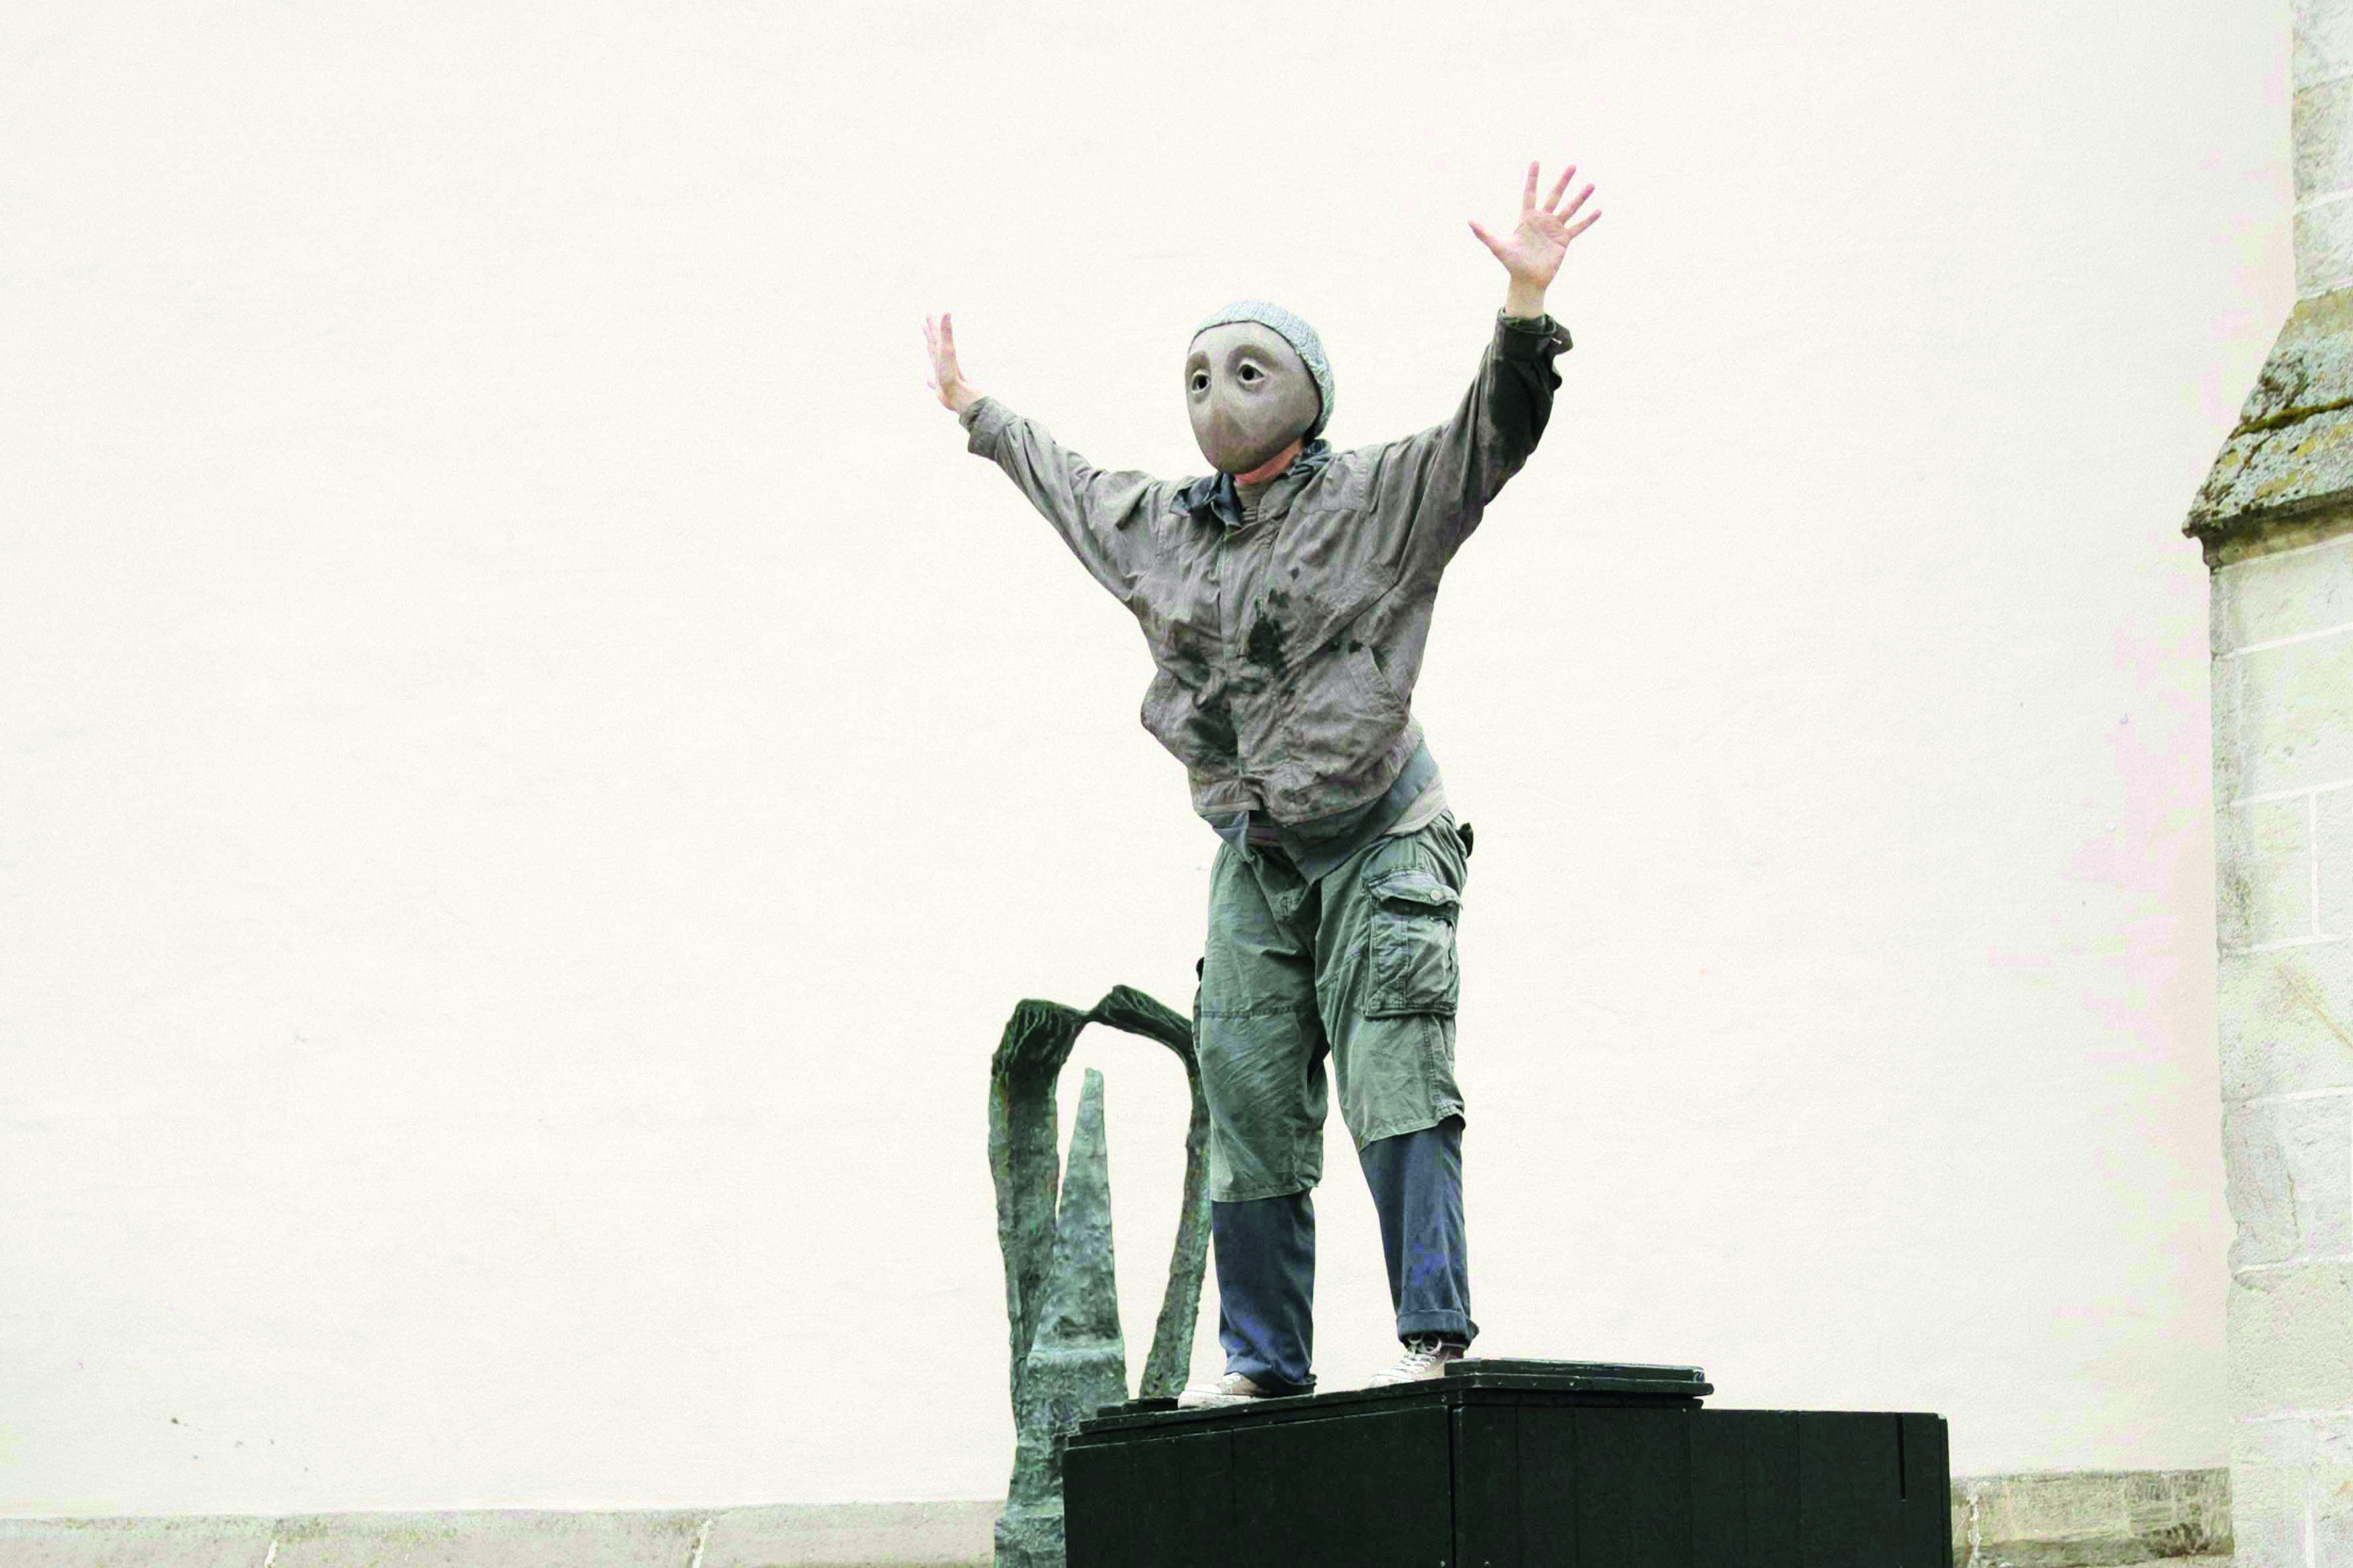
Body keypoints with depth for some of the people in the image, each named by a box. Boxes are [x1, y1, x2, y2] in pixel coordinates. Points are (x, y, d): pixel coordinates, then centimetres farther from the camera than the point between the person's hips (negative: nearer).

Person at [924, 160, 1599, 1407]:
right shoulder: (1157, 526, 12)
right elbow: (1064, 481, 32)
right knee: (1247, 1119, 4)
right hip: (1253, 861, 5)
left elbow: (1492, 430, -17)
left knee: (1397, 1097, -14)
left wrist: (1525, 306, -32)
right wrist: (977, 414, 43)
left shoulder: (1378, 499, -4)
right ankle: (1263, 1360, 10)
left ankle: (1435, 1337, -14)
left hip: (1379, 846, -5)